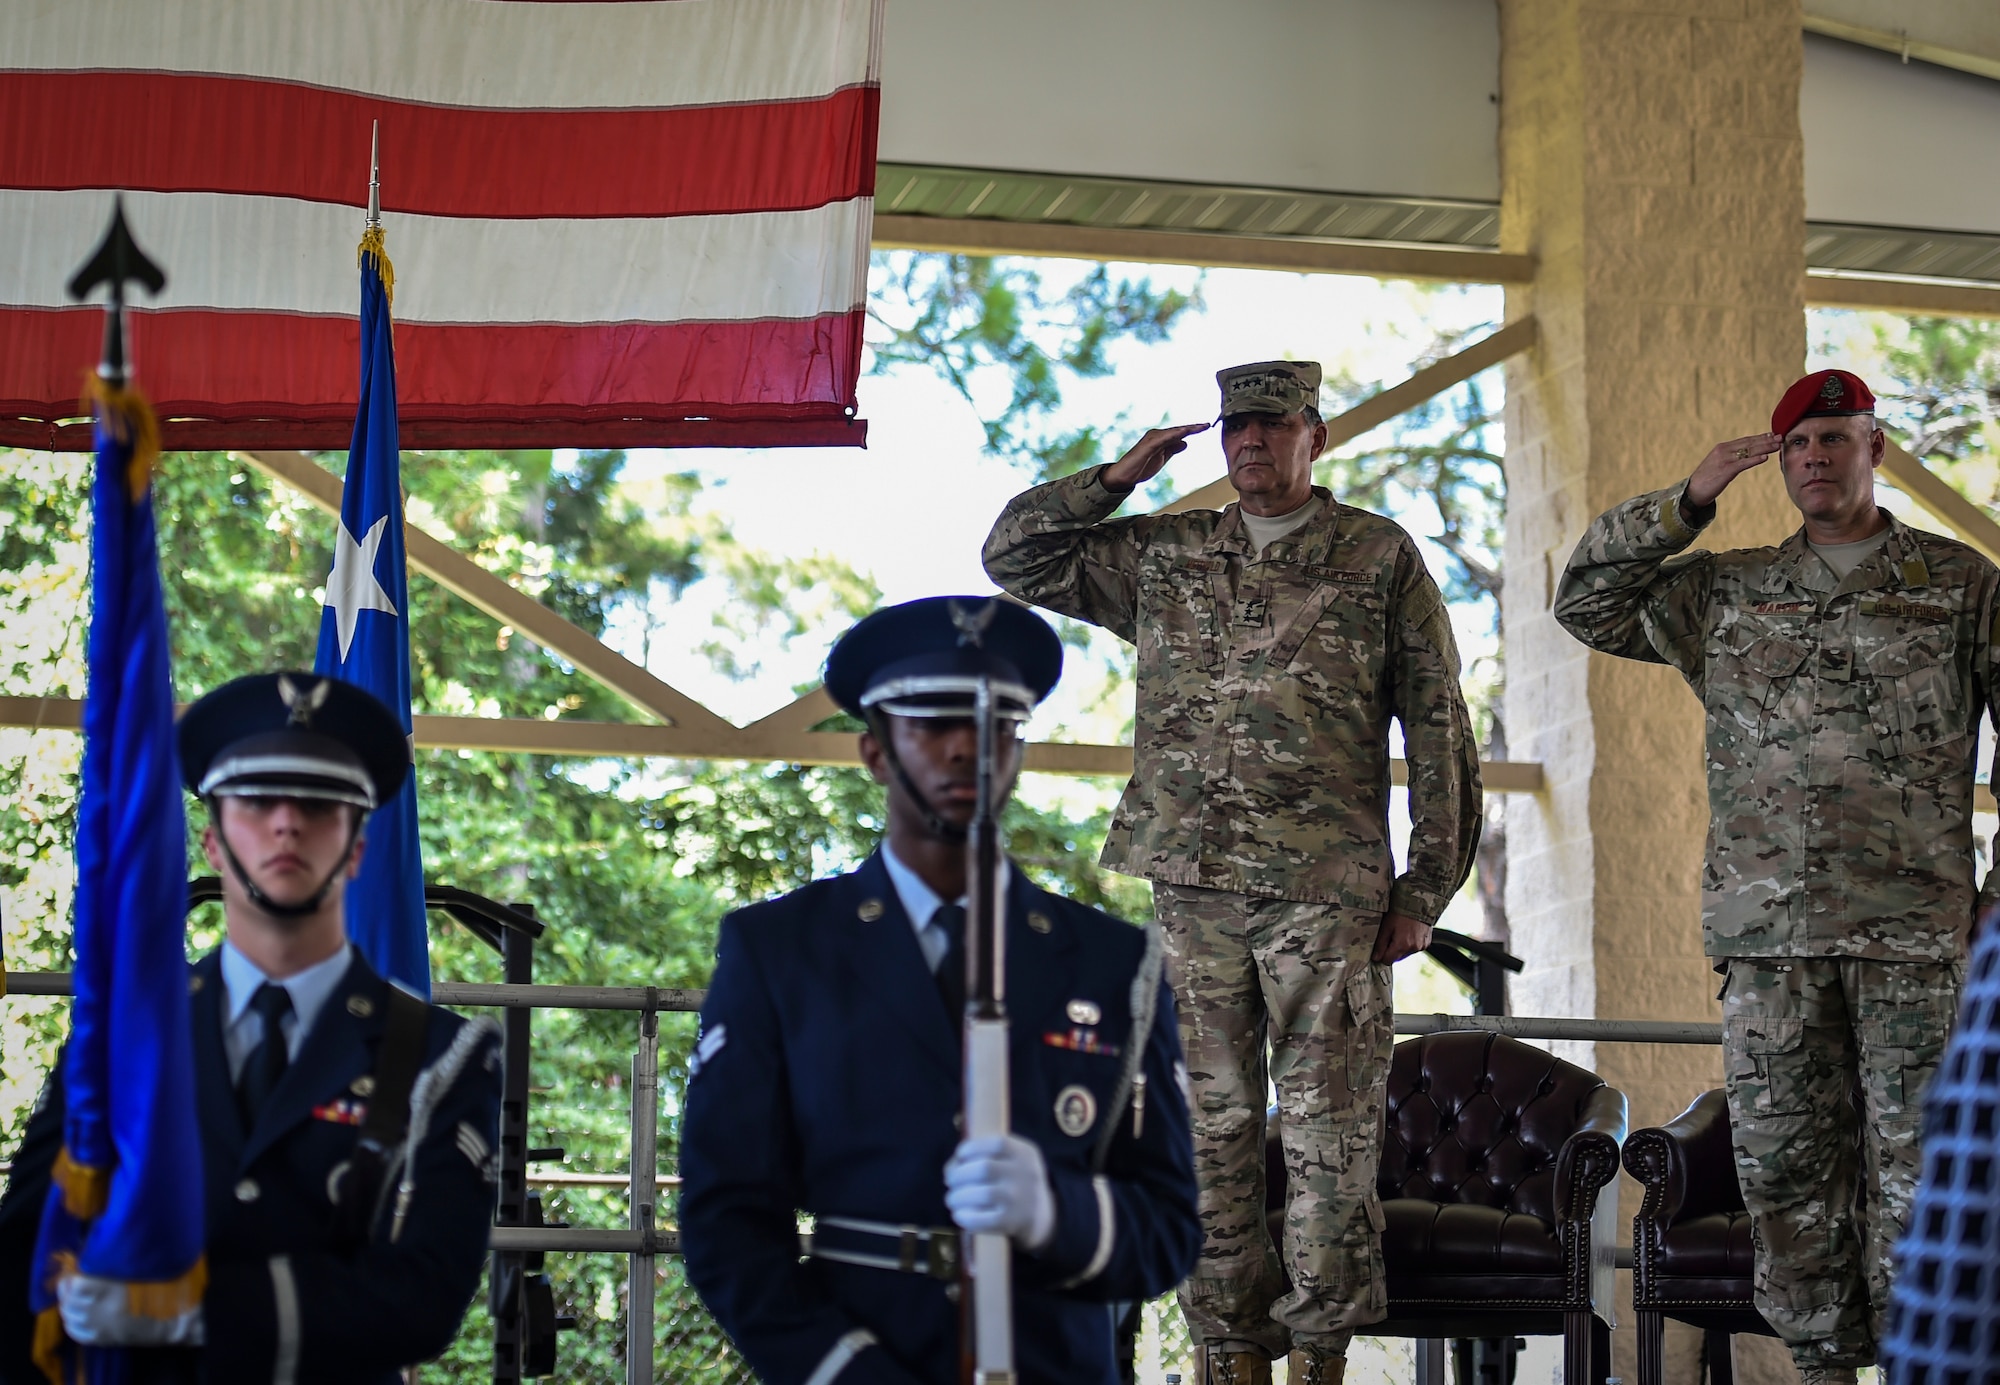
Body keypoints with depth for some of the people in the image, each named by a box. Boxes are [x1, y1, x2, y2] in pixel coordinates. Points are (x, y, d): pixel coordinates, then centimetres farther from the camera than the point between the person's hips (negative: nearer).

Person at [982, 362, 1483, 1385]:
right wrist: (1120, 476, 10)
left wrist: (1425, 888, 0)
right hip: (1193, 888, 3)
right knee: (1210, 1129, 4)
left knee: (1330, 1131, -3)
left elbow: (1439, 733, 6)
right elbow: (1014, 555, 20)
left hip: (1328, 891, -3)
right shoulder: (1160, 555, 16)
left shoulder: (1382, 559, 7)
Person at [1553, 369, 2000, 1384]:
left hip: (1914, 923, -2)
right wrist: (1689, 500, 2)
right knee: (1785, 1158, 4)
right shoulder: (1725, 593, 15)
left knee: (1916, 1157, -2)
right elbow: (1586, 601, 11)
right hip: (1768, 924, 3)